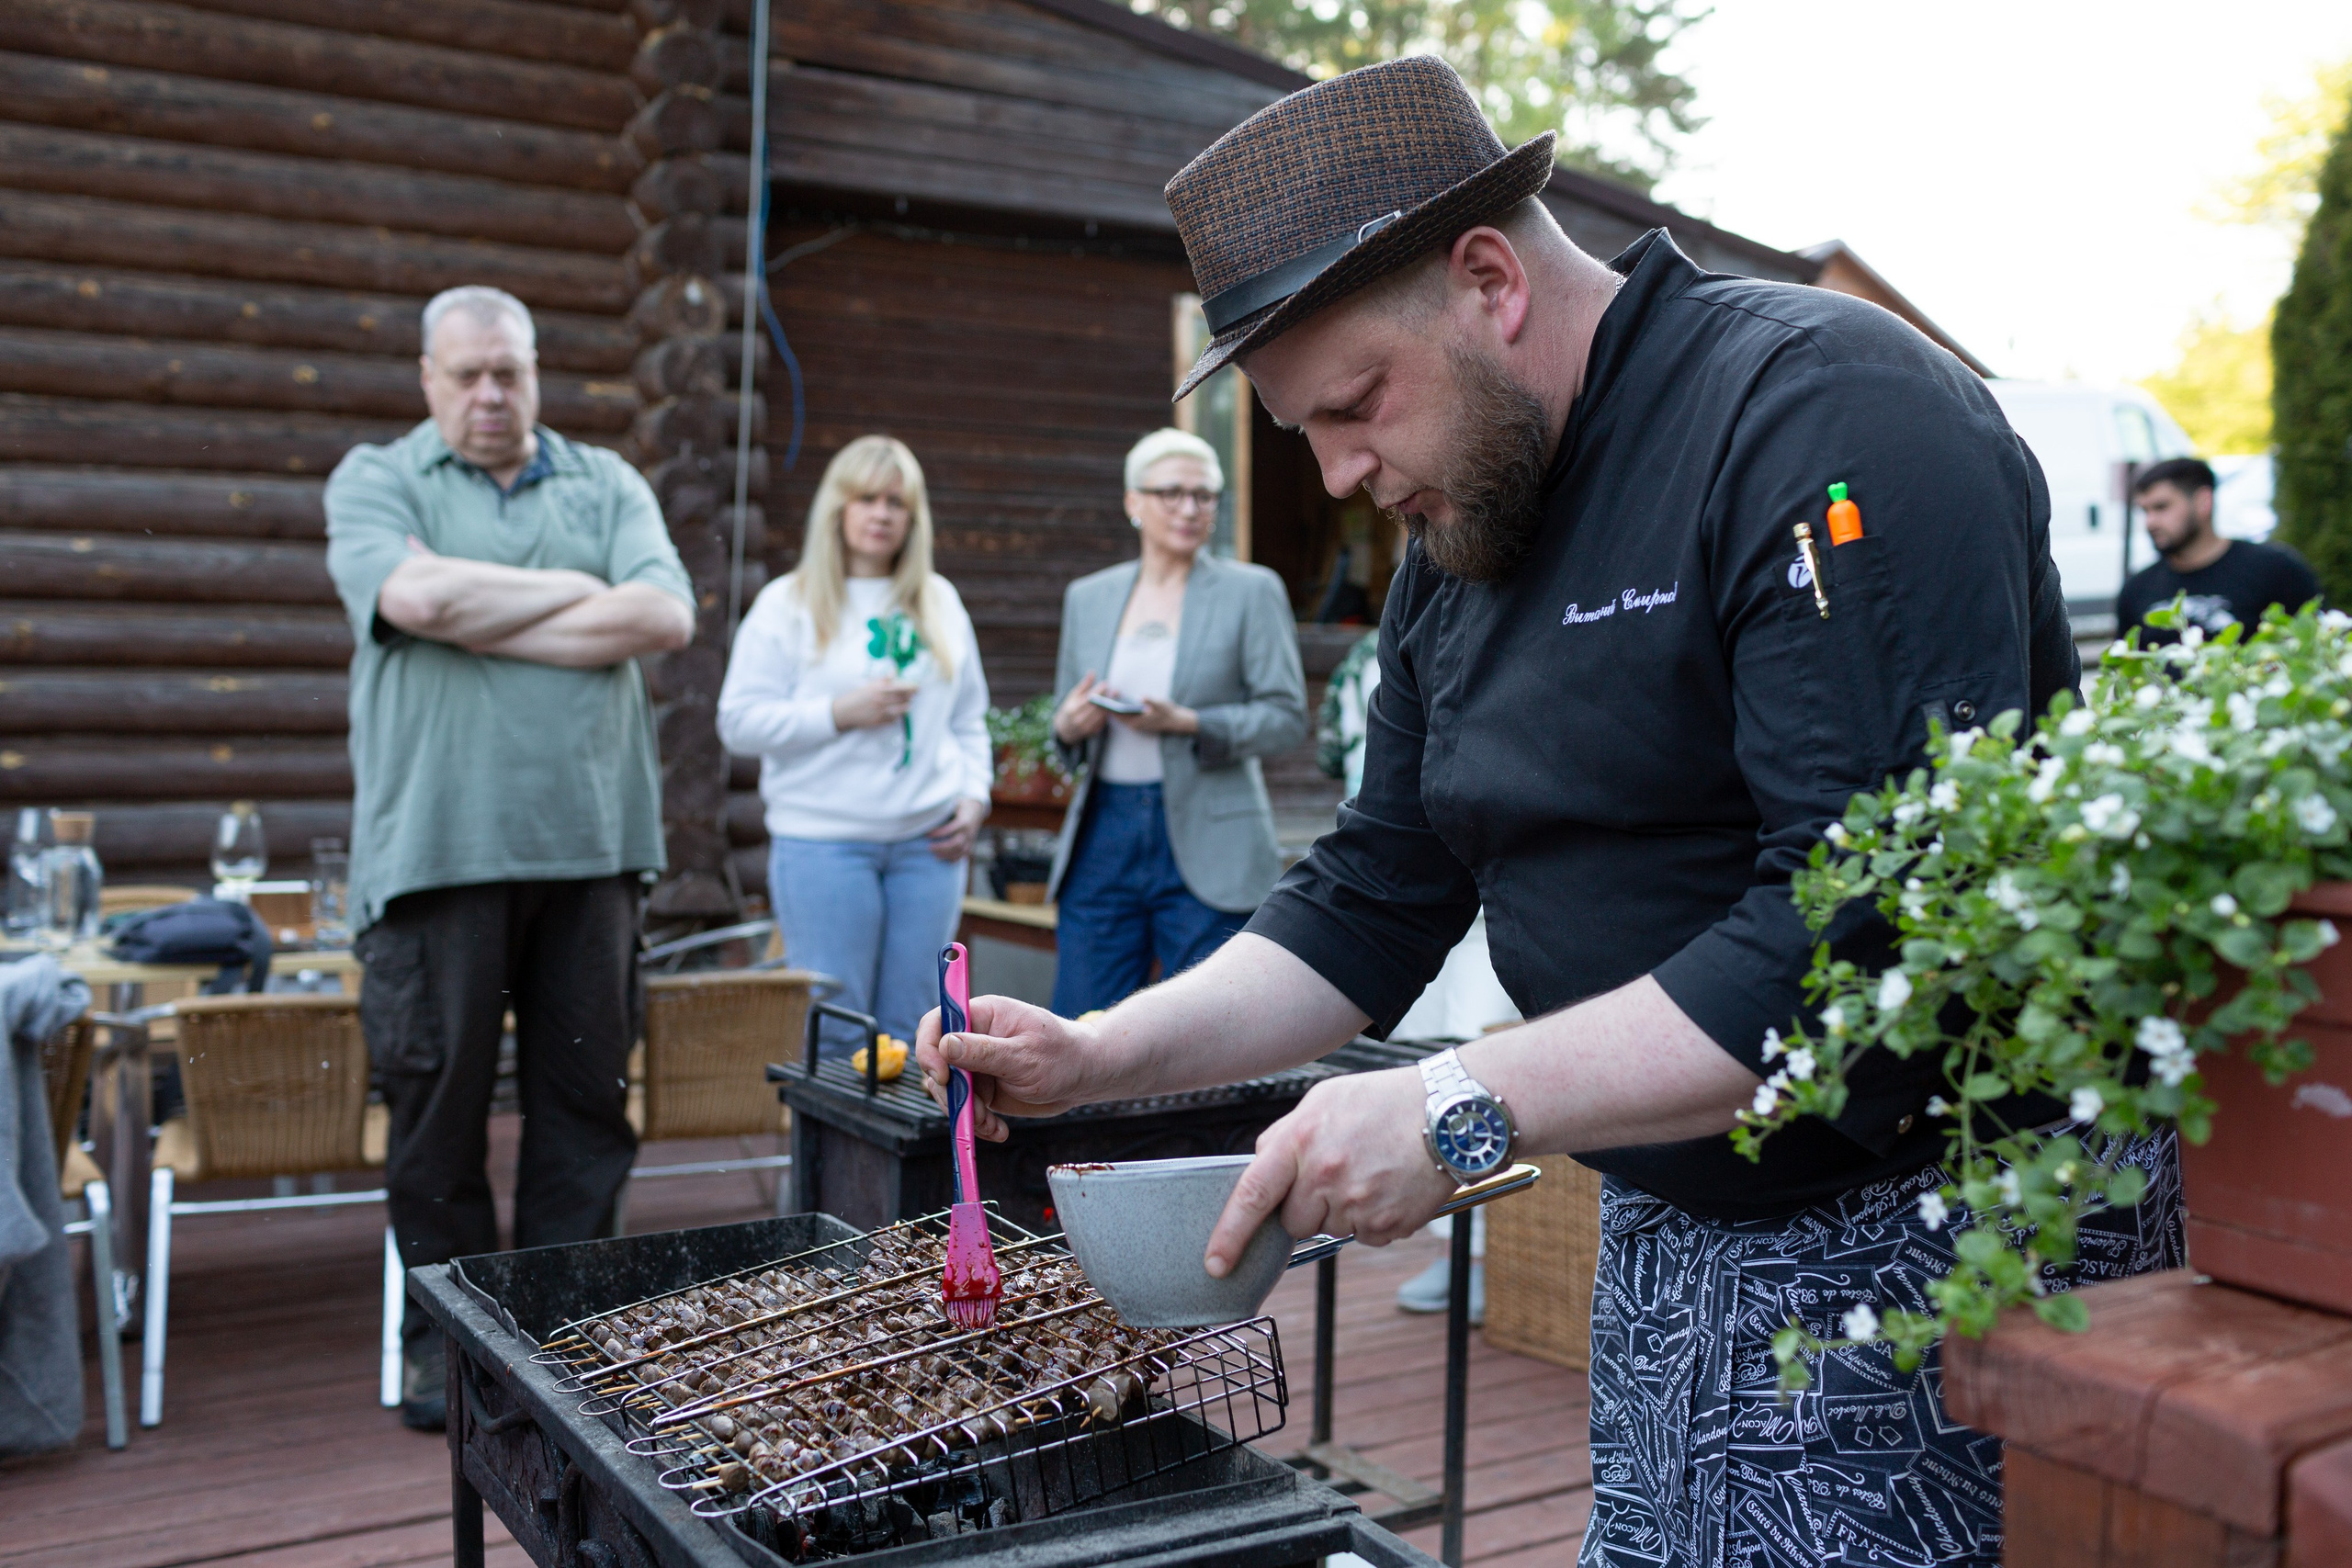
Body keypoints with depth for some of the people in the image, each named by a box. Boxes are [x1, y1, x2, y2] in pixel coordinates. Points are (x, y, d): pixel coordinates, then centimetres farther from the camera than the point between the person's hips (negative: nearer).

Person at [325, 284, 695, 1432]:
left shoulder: (606, 485, 14)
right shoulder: (374, 479, 9)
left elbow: (665, 616, -3)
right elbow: (414, 596, -13)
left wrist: (481, 621, -6)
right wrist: (573, 591, -3)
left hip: (589, 841, 2)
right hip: (437, 846, -2)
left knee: (585, 1090, 6)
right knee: (439, 1092, 4)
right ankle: (442, 1330, 19)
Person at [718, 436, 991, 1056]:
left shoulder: (941, 603, 15)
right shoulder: (788, 604, 2)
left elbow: (969, 719, 20)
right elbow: (739, 723, -3)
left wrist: (974, 796, 6)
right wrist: (839, 714, -13)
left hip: (928, 842, 4)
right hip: (823, 842, -4)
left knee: (912, 1032, 6)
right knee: (834, 1031, -4)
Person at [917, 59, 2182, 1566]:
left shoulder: (1825, 413, -19)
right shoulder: (1459, 549, 9)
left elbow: (1879, 923, -27)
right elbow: (1372, 904, 12)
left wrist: (1464, 1108, -27)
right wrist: (1100, 1057, 0)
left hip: (1925, 1236, -7)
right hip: (1665, 1235, 8)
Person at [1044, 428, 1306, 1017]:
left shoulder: (1252, 591, 3)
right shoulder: (1087, 597, 13)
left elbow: (1287, 717, -3)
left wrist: (1188, 724, -16)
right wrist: (1069, 727, -6)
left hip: (1205, 845, -3)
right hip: (1105, 831, 3)